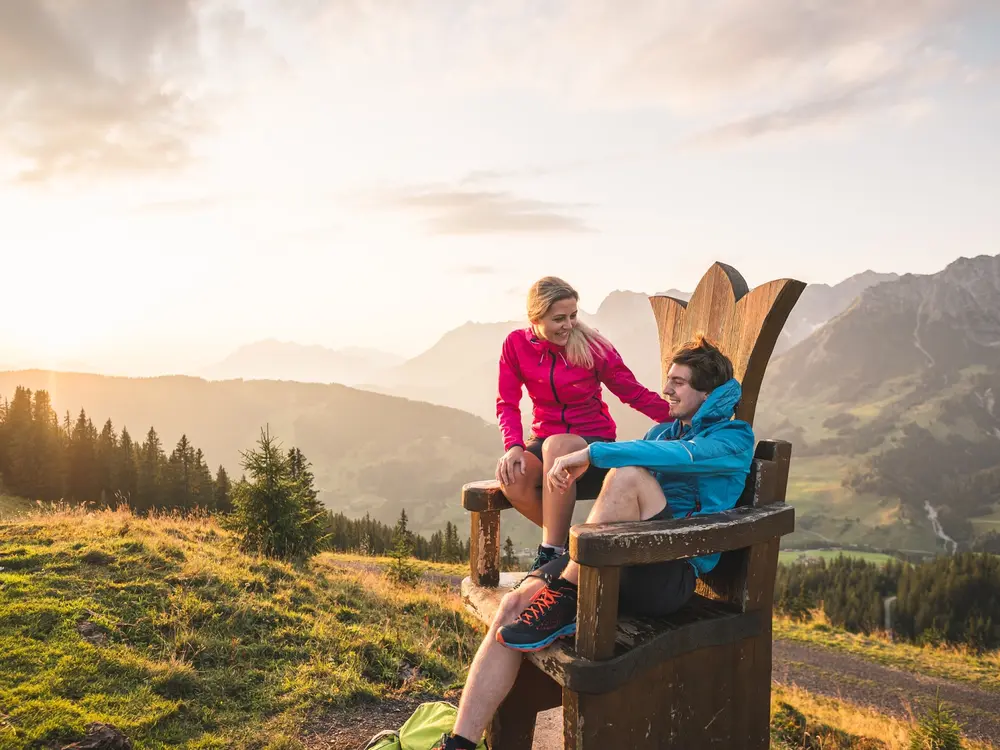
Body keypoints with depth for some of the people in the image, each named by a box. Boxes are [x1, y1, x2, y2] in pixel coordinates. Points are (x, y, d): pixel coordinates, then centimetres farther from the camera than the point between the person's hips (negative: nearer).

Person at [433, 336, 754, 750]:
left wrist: (592, 453, -24)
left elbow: (684, 455, -20)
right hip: (616, 563, 7)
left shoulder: (733, 438, 2)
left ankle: (563, 601, -23)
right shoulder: (664, 431, 24)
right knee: (514, 604, -18)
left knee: (628, 473, -32)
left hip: (669, 575, -6)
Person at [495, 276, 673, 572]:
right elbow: (507, 403, -1)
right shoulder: (516, 344, -2)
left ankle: (551, 552, -27)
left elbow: (635, 393, -6)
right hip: (545, 444, 3)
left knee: (557, 446, -38)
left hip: (595, 444, -2)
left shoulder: (591, 346, -8)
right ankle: (563, 538, -3)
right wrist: (514, 446, -19)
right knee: (511, 479, -31)